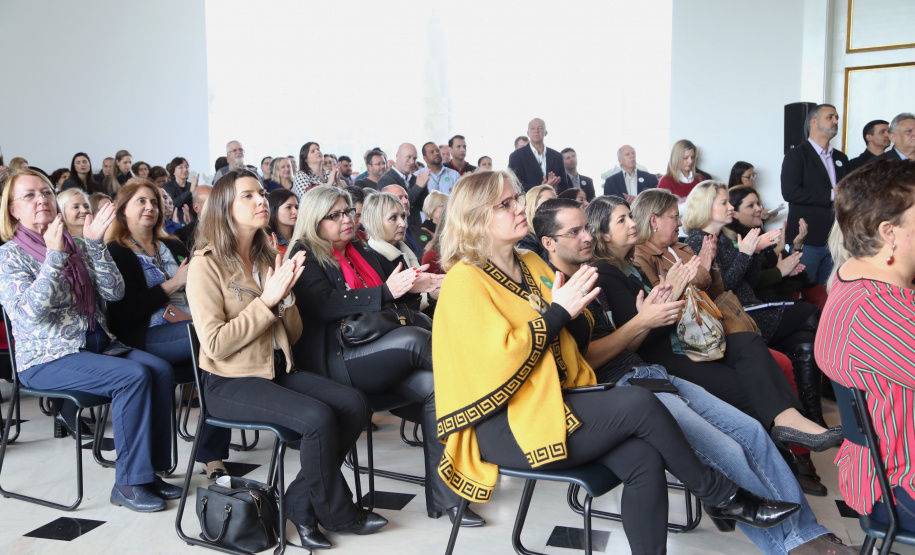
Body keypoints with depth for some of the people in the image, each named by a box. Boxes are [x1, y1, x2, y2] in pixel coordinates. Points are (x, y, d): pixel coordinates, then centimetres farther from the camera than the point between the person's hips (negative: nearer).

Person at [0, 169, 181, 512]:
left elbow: (114, 292, 1)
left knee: (160, 370, -19)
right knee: (133, 376, -28)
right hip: (47, 360, -6)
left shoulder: (75, 247, 13)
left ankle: (151, 470, -10)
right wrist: (54, 256, -21)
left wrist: (95, 244, -9)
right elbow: (30, 312, -19)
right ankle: (128, 483, -18)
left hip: (97, 343, 6)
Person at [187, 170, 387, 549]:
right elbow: (215, 345, -18)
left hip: (277, 370, 7)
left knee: (354, 404, -12)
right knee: (318, 418, -27)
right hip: (229, 384, -7)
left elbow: (292, 334, 10)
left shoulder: (267, 258, 11)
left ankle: (301, 503, 0)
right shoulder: (206, 265, -9)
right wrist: (266, 300, -18)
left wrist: (285, 295, -9)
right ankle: (336, 514, -2)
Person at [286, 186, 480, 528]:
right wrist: (387, 291, -23)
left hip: (372, 356, 7)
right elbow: (325, 305, -16)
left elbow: (387, 301, 23)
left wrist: (410, 287, 0)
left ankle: (442, 497, -17)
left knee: (434, 387, -19)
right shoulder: (306, 256, 1)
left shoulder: (359, 251, 22)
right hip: (332, 362, -6)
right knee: (412, 339, -30)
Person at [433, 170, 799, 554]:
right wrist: (557, 312, -15)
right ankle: (719, 495, 0)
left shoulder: (531, 264, 14)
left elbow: (579, 334, 18)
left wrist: (574, 311, -5)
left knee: (644, 459, -18)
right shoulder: (465, 282, -10)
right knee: (639, 403, -21)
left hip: (555, 401, 7)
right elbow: (498, 360, -21)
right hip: (501, 429, -7)